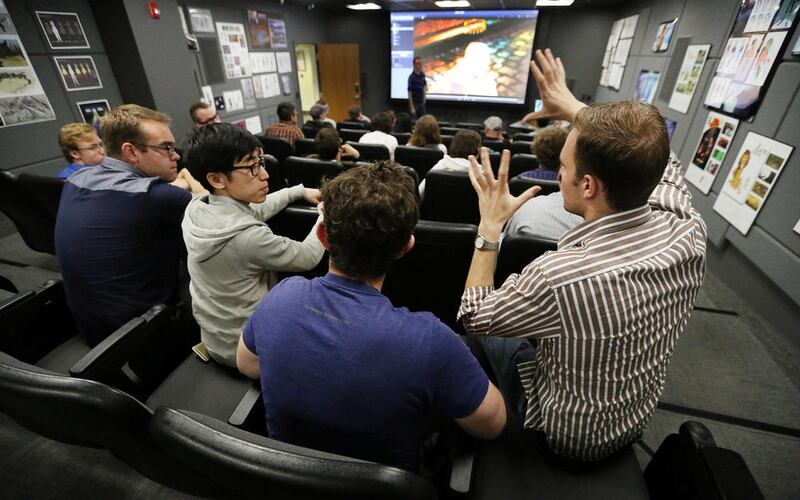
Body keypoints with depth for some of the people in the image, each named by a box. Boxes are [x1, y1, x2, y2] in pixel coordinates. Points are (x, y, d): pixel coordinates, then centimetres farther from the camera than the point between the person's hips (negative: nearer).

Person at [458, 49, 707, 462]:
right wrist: (575, 110, 2)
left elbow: (473, 316, -23)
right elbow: (656, 162, -3)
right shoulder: (689, 234, -25)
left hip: (565, 437, -4)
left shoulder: (558, 275, -44)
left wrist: (490, 226, -21)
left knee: (492, 333, 19)